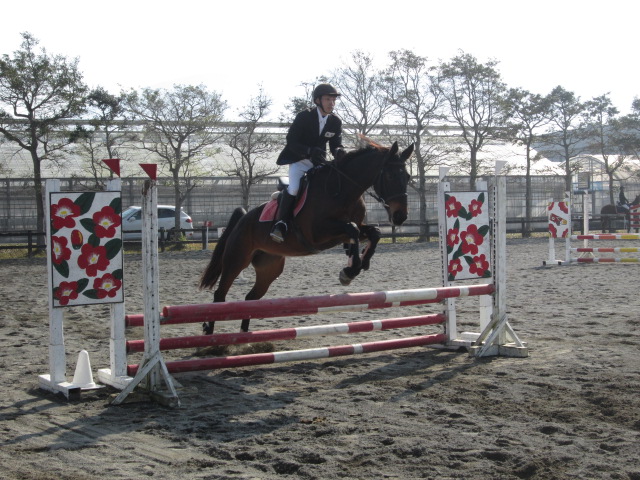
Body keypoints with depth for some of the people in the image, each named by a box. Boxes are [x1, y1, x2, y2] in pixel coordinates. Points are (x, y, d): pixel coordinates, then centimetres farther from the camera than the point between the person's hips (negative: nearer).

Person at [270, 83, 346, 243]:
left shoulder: (335, 122, -1)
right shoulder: (304, 116, -13)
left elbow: (336, 145, 4)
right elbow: (291, 141, -16)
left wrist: (339, 152, -23)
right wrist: (309, 151, -33)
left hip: (319, 161, 5)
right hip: (299, 160, -5)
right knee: (294, 188, -28)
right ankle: (280, 223, -17)